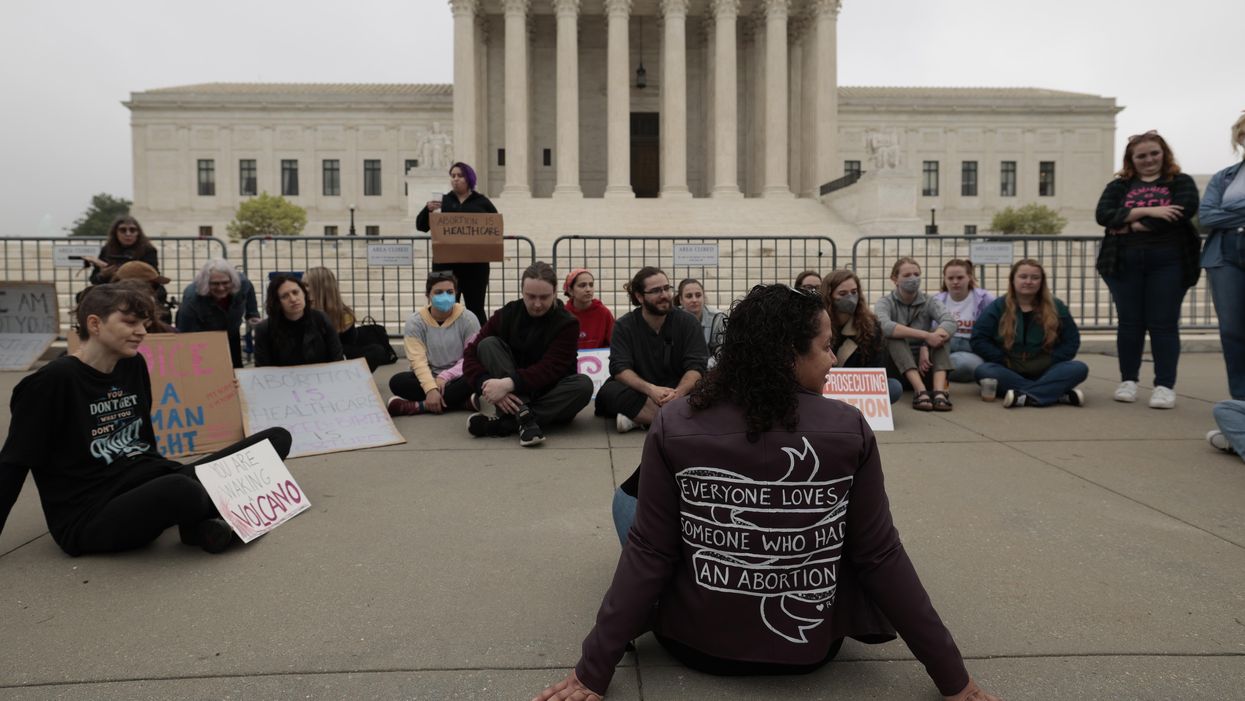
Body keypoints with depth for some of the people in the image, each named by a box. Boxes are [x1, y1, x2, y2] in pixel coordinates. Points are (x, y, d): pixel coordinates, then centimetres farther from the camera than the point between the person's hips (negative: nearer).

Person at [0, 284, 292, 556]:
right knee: (181, 491, -43)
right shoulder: (53, 381, -11)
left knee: (276, 439, -2)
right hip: (91, 515, -7)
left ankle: (200, 520, -15)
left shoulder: (134, 366, 8)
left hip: (149, 483, 7)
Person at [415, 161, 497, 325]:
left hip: (476, 264, -1)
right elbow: (421, 226, 7)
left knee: (476, 308, 3)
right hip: (446, 264, 1)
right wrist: (428, 209, -12)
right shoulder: (442, 201, 10)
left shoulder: (481, 202, 9)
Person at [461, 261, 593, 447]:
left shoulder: (567, 324, -8)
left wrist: (510, 383, -36)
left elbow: (550, 369, -21)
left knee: (583, 384, -31)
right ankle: (524, 417, -35)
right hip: (512, 398, 1)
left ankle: (501, 423, -34)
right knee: (488, 344, -18)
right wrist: (488, 385, -29)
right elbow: (471, 354, -9)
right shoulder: (506, 315, -2)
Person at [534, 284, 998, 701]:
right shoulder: (848, 431, -15)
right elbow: (880, 558, -11)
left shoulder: (674, 426, -16)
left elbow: (647, 555, -15)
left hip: (695, 642, 0)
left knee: (628, 498, 22)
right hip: (811, 647, 1)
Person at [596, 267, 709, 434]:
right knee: (609, 392, -30)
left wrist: (678, 392, -31)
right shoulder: (624, 325, -2)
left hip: (678, 391, 0)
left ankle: (638, 419, -27)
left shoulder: (687, 322, -1)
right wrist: (650, 389, -32)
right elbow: (620, 368, -13)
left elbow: (695, 367, -9)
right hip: (640, 393, 0)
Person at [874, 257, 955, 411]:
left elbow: (950, 323, -18)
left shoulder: (927, 302, 3)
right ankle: (920, 391, -44)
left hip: (925, 364, 2)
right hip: (897, 368, -2)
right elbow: (884, 326, -29)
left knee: (941, 334, -20)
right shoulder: (885, 303, -4)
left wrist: (926, 347, -33)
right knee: (895, 336, -27)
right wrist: (926, 336, -36)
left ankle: (940, 391, -39)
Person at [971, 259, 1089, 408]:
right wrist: (1004, 360, -12)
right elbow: (978, 340, -3)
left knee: (1079, 368, -25)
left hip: (1044, 372, 1)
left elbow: (1072, 341, 6)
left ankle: (1024, 397, -41)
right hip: (1009, 371, -1)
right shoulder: (998, 307, 2)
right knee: (983, 371, -32)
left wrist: (1049, 361, -8)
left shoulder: (1056, 307, 6)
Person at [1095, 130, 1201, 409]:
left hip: (1168, 263, -1)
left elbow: (1185, 209, -11)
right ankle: (1128, 381, 15)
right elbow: (1103, 214, -5)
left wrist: (1133, 225, -13)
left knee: (1163, 324, -2)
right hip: (1125, 263, 2)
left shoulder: (1181, 182, 8)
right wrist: (1148, 211, -15)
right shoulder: (1119, 186, 13)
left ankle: (1165, 386, 3)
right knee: (1129, 323, 5)